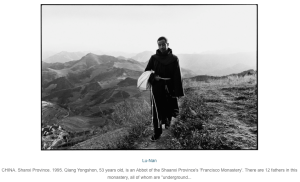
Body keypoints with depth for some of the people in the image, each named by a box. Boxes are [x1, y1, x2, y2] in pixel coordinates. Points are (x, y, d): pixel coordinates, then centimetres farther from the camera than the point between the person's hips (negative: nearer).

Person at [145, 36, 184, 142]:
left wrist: (178, 92, -12)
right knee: (156, 111, 1)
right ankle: (157, 133, 15)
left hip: (170, 88, -1)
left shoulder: (174, 59, -3)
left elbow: (177, 76, -6)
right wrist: (153, 77, -14)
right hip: (157, 88, 1)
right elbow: (146, 72, 7)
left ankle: (167, 120, 42)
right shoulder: (154, 58, 1)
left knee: (170, 108, 7)